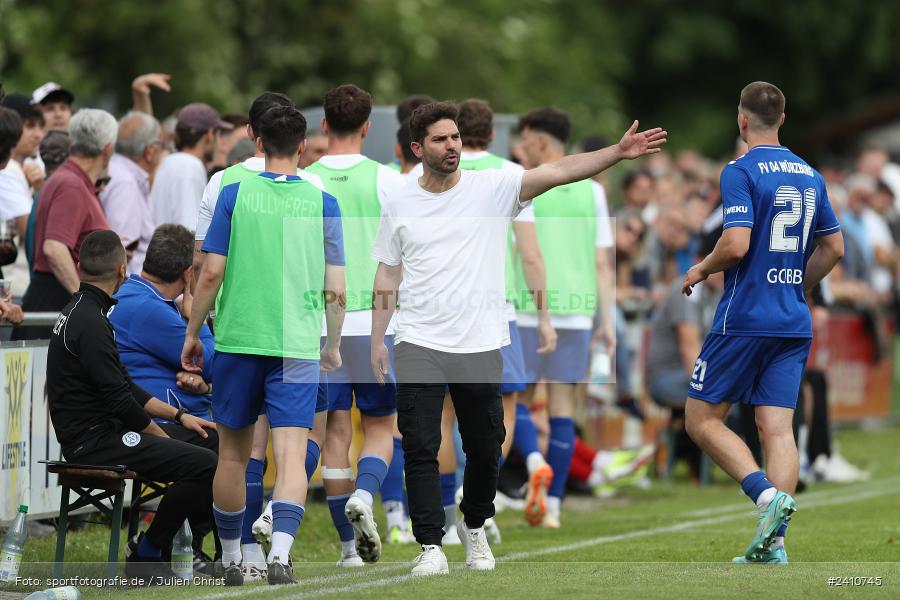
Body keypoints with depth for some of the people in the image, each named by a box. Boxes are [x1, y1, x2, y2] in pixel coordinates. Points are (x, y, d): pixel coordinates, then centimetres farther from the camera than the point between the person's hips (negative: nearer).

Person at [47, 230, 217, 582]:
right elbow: (118, 398, -20)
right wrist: (158, 434, -4)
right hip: (93, 442, -11)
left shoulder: (80, 312, 16)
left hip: (104, 431, 11)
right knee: (205, 465, -22)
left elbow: (125, 388, 21)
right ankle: (145, 556, -10)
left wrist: (178, 416, 15)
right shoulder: (90, 322, -17)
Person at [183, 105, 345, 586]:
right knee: (291, 453, -6)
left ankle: (230, 559, 22)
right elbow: (335, 289, 3)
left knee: (233, 453, 12)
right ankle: (280, 551, -25)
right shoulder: (322, 203, 2)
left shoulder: (234, 195, -1)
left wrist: (192, 334, 7)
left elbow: (212, 274, -4)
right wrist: (333, 347, 16)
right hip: (298, 345, 0)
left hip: (238, 339, 0)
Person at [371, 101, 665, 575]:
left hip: (480, 346, 0)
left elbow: (559, 171, -13)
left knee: (485, 449, 9)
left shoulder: (493, 187, -2)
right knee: (420, 448, -8)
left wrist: (618, 152, -26)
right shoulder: (398, 204, 5)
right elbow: (387, 278, 11)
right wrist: (377, 341, 6)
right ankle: (431, 548, -5)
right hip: (419, 346, 0)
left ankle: (474, 526, 33)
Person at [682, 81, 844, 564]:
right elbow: (834, 248, 18)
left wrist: (701, 270, -2)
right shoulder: (809, 175, 12)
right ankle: (773, 544, -6)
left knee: (702, 419, 3)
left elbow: (736, 244, -20)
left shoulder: (741, 171, -10)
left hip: (744, 320, -6)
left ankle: (767, 493, -18)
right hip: (795, 324, 6)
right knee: (777, 428, 2)